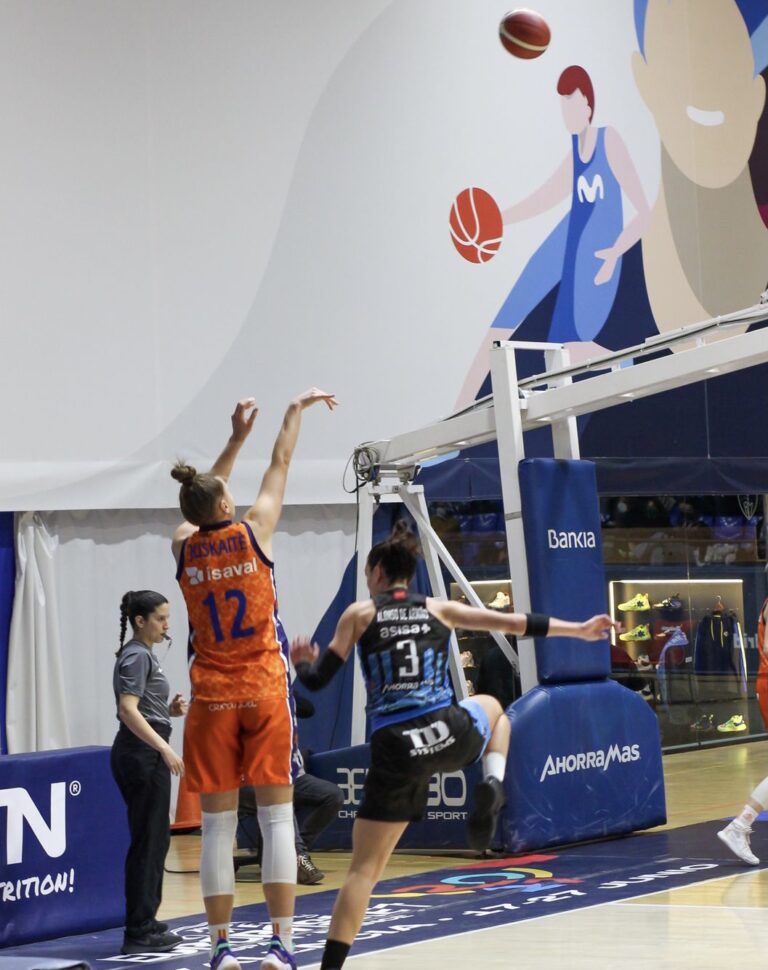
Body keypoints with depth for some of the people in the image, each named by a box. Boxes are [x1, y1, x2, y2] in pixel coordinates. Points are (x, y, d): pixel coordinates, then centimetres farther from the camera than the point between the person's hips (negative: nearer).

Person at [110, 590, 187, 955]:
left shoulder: (143, 654, 17)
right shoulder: (137, 656, -13)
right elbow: (128, 710, -23)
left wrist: (170, 709, 7)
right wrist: (164, 747, -28)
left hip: (144, 754, 10)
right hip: (141, 755, -10)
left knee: (154, 840, 14)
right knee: (148, 842, -8)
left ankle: (145, 924, 20)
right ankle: (139, 932, -6)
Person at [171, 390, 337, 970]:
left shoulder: (185, 547, 3)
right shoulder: (253, 531, -3)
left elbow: (204, 498, 23)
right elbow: (281, 464, 12)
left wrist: (237, 437, 32)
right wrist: (296, 409, 26)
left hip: (212, 700, 2)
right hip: (265, 694, -2)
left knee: (218, 824, 3)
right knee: (277, 818, -1)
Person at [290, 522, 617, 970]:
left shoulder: (360, 614, 7)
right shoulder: (437, 609, 13)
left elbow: (317, 681, 5)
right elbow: (517, 623, 15)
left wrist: (303, 663, 28)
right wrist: (579, 630, 23)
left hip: (396, 749, -1)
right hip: (451, 734, 2)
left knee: (365, 869, 5)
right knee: (490, 706, 37)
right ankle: (492, 787, 11)